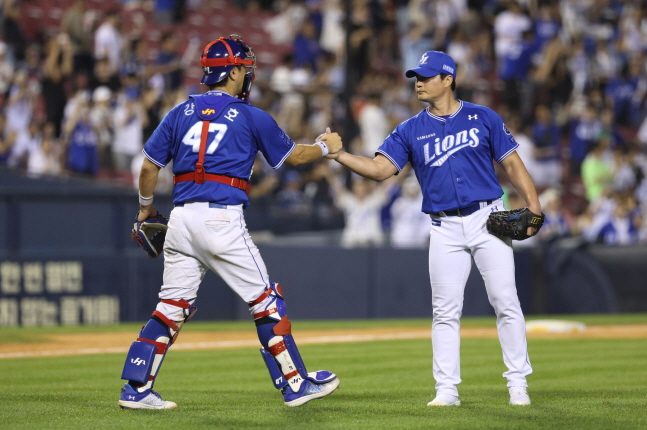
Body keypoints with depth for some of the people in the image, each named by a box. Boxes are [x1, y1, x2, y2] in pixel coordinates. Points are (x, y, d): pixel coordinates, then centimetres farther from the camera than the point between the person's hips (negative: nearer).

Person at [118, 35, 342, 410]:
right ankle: (295, 385, 8)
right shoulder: (251, 117, 2)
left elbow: (150, 166, 13)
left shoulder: (181, 112, 12)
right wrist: (325, 147, 34)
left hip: (181, 219, 5)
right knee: (265, 301, 5)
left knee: (173, 305, 9)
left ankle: (136, 390, 3)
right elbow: (293, 156, 15)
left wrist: (146, 207, 30)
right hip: (222, 219, -5)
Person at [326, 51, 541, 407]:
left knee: (506, 303, -3)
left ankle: (518, 384, 4)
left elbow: (512, 164, 3)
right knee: (445, 311, 0)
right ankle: (446, 388, 6)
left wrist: (533, 205, -8)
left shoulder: (484, 119, 3)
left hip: (488, 219, -2)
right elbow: (379, 169, -2)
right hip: (445, 228, 2)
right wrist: (338, 154, -16)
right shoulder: (410, 131, 7)